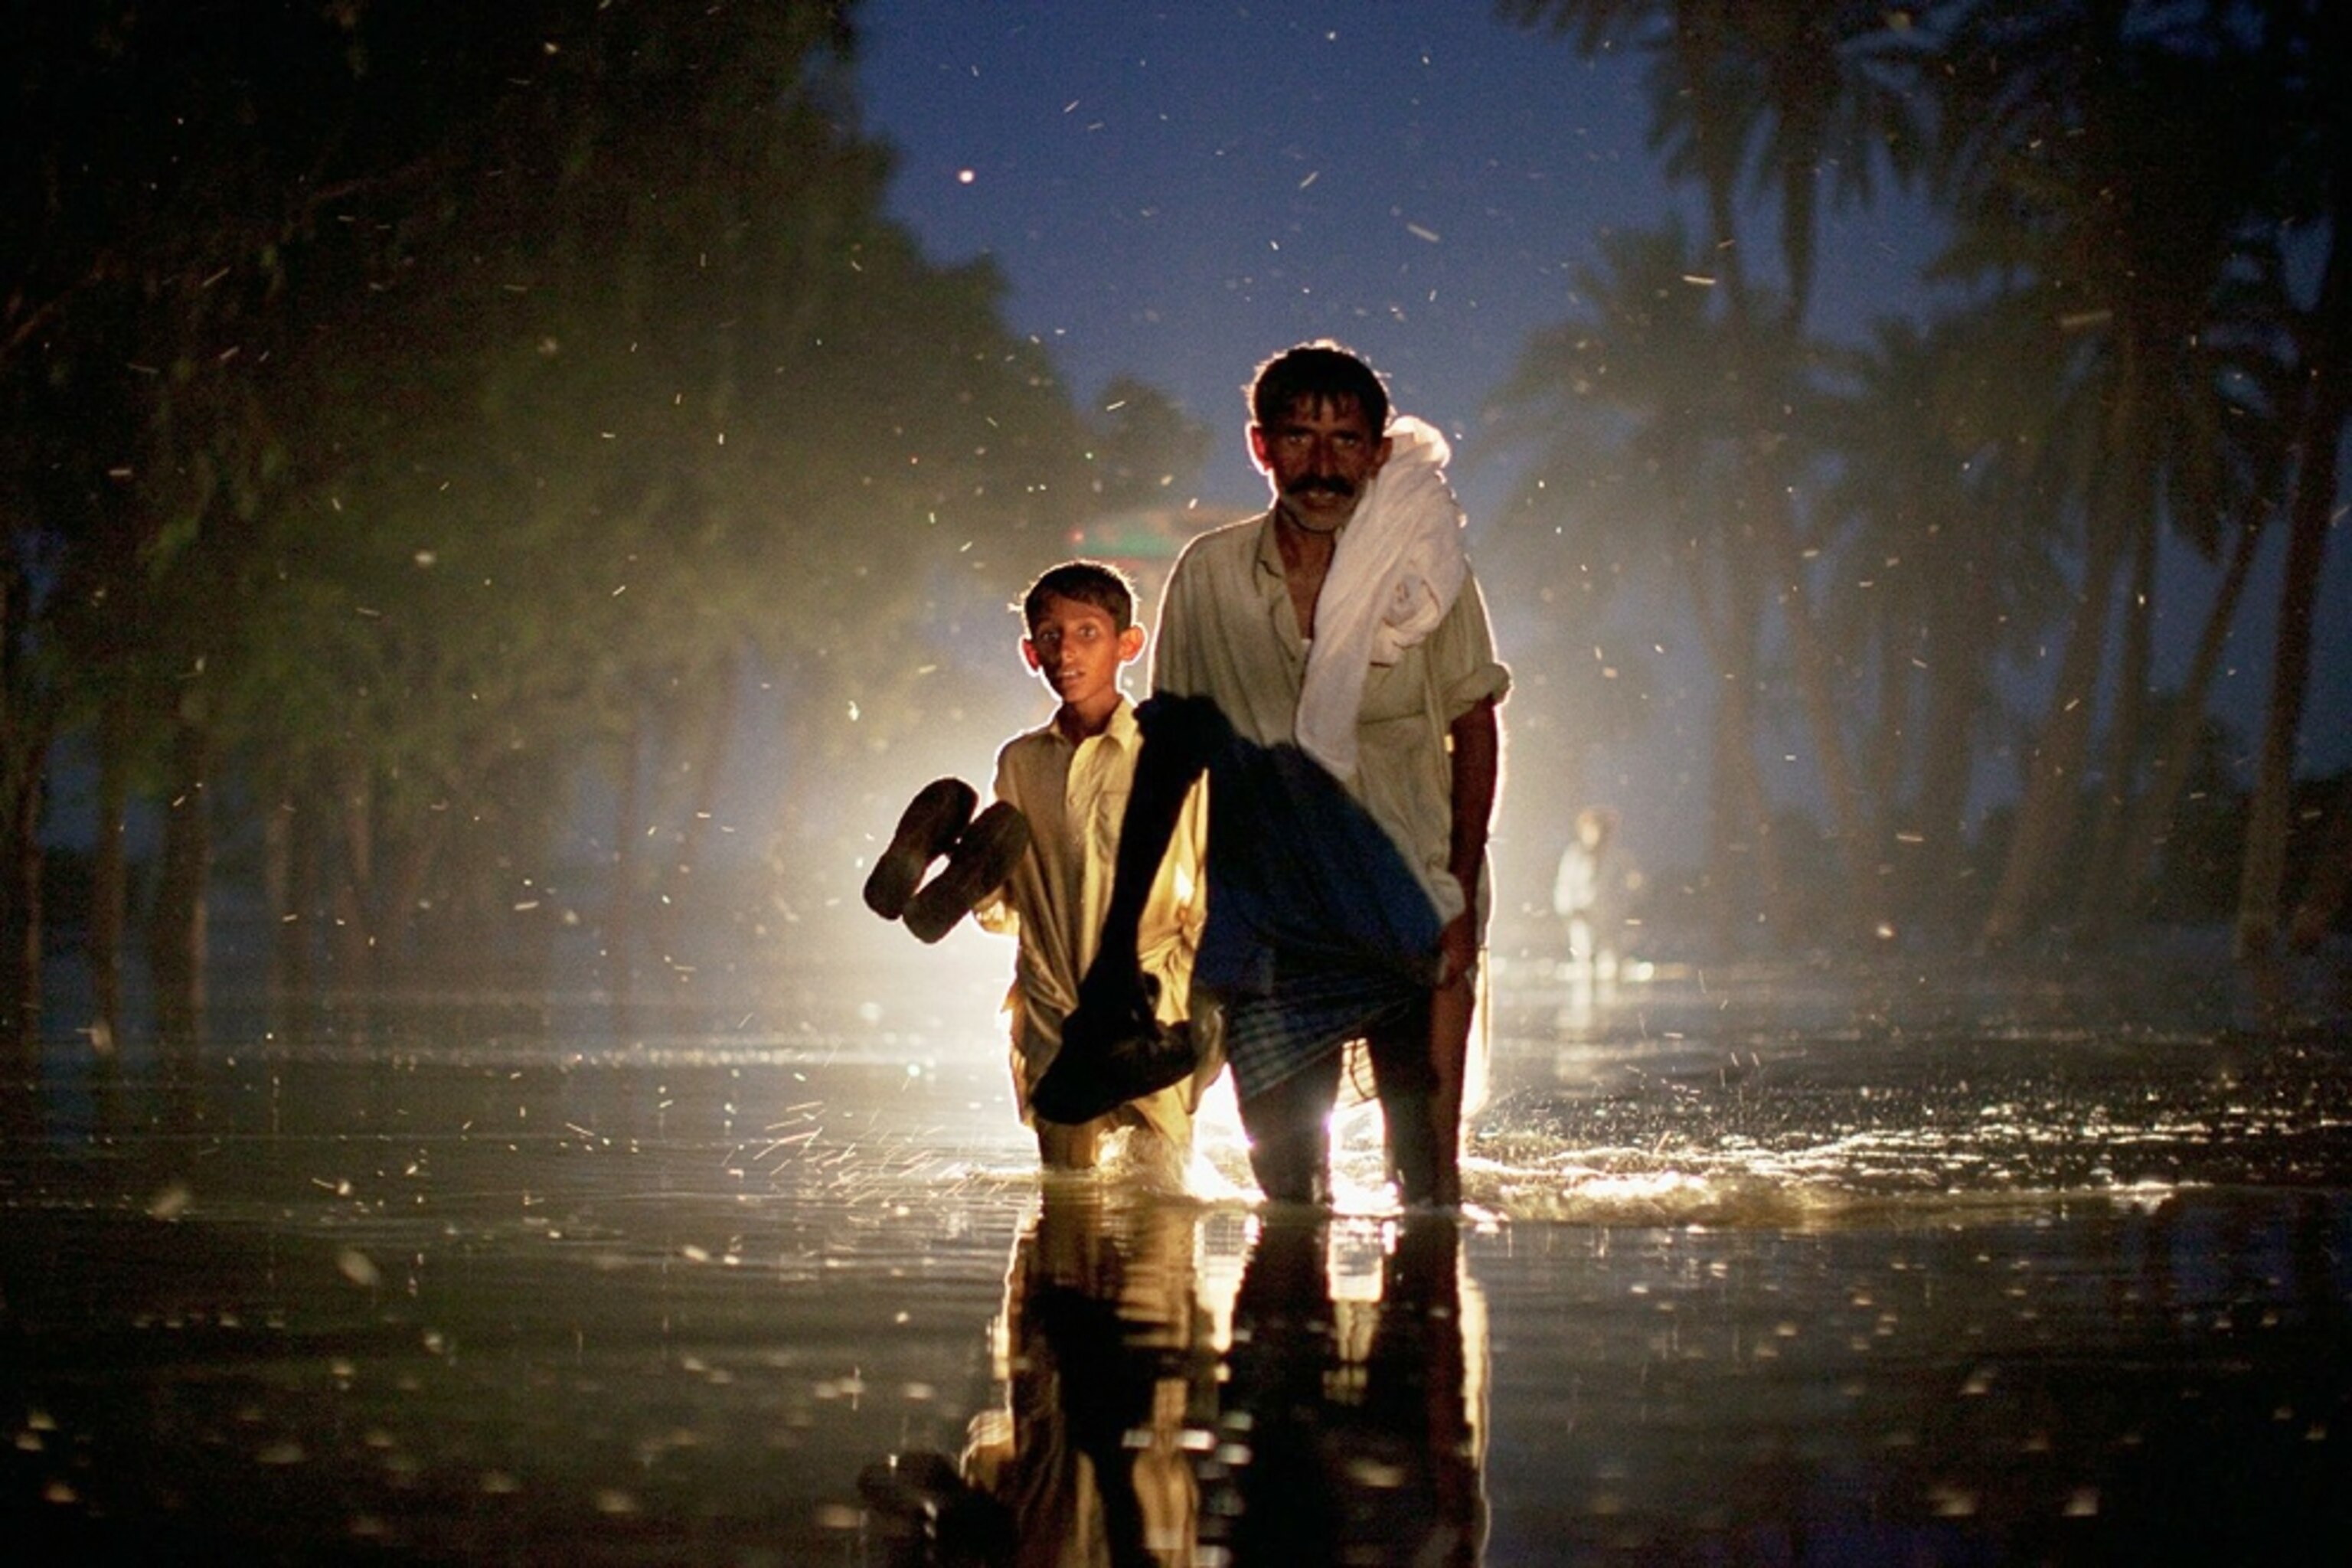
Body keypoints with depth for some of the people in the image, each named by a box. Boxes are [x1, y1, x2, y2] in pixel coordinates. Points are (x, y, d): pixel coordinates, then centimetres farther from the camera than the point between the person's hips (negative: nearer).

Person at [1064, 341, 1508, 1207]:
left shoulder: (1426, 570, -5)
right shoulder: (1209, 575, -1)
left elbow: (1475, 732, 2)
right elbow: (1169, 754, 8)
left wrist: (1462, 897, -6)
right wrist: (1122, 930, 7)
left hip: (1406, 916, -2)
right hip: (1268, 921, 2)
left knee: (1426, 1168, -7)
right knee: (1284, 1175, 5)